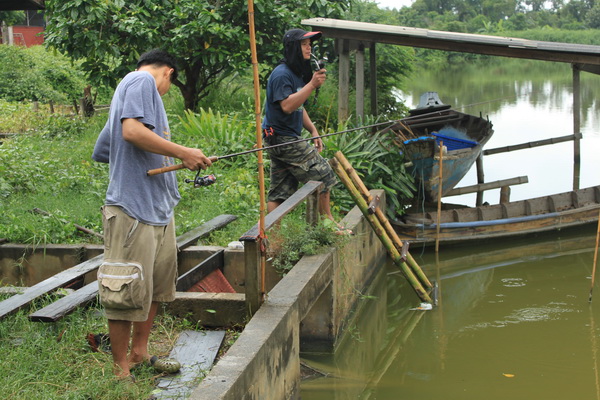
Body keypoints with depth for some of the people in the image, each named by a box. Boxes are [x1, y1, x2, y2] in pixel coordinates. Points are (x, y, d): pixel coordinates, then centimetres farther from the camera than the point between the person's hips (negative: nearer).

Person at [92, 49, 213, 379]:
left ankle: (139, 353, 29)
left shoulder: (132, 86, 23)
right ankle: (121, 370, 5)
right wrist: (184, 153, -17)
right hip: (134, 206, -11)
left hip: (158, 207, 11)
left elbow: (100, 152, 27)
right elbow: (132, 130, -23)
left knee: (156, 283, 17)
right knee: (128, 290, -4)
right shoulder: (143, 81, -5)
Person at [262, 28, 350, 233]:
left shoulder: (297, 73, 18)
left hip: (285, 139, 10)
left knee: (280, 191, 7)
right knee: (322, 173, -5)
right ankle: (328, 221, 5)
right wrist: (312, 85, -28)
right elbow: (287, 106, -26)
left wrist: (313, 130, 16)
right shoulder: (281, 74, -15)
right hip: (282, 138, -10)